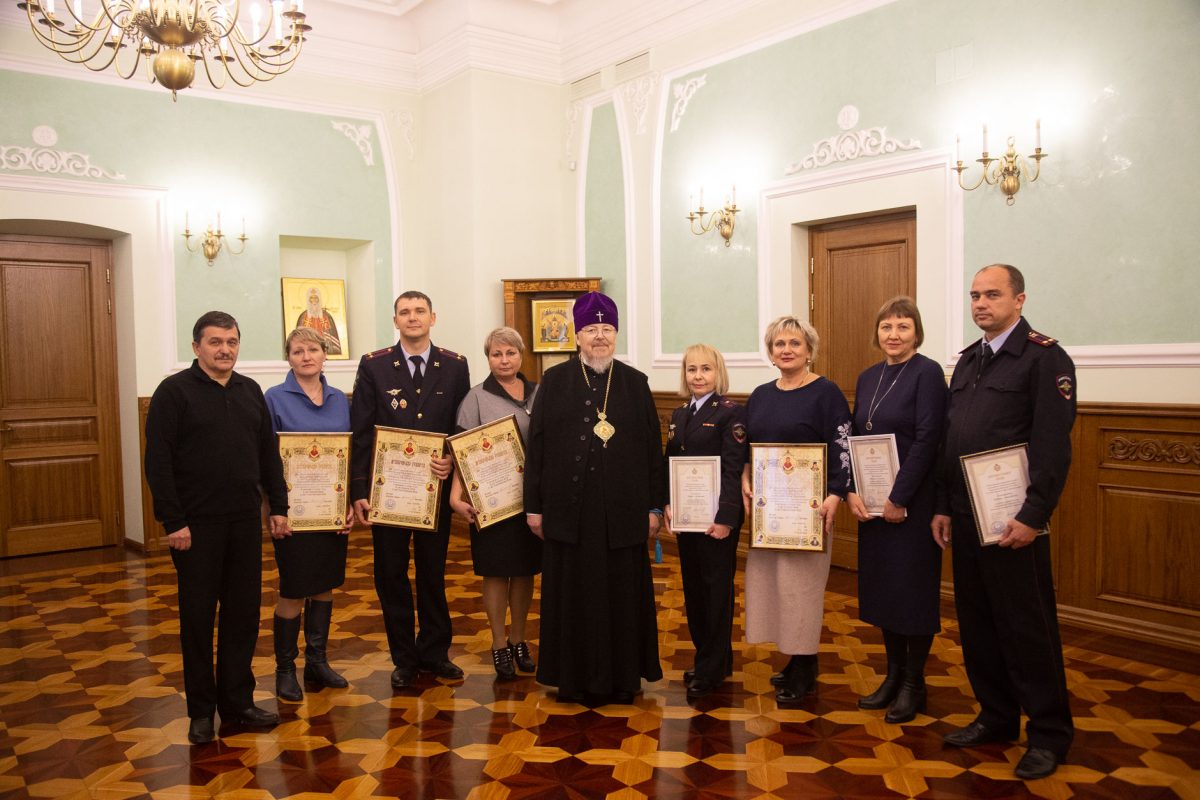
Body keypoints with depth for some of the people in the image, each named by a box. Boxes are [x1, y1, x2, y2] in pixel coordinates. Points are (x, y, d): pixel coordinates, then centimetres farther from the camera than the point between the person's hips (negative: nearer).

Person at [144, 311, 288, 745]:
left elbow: (269, 453, 13)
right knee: (198, 616, 6)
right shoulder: (174, 391, -5)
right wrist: (173, 521, -14)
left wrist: (278, 505, 8)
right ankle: (201, 710, 19)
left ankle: (238, 701, 22)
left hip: (245, 520, 5)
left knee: (243, 612, 9)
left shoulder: (250, 391, 10)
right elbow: (158, 461, -10)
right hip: (196, 525, -4)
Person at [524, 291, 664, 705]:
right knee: (573, 593, 8)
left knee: (622, 592, 8)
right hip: (569, 508, 0)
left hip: (621, 510, 1)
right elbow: (536, 445, 1)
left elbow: (653, 447, 4)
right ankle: (575, 676, 23)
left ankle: (623, 676, 24)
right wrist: (534, 505, -1)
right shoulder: (554, 380, 2)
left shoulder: (635, 383, 4)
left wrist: (654, 506, 1)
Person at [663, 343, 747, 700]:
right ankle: (705, 655, 30)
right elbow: (669, 463, 12)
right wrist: (667, 503, 0)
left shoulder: (730, 412, -10)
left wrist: (725, 518, -20)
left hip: (716, 516, -7)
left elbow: (734, 468, -15)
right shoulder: (679, 414, 11)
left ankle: (712, 669, 15)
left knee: (716, 588, 3)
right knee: (692, 585, 14)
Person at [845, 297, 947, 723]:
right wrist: (851, 492, -2)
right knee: (880, 585, 13)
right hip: (871, 503, 7)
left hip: (912, 502, -6)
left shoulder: (927, 373, -10)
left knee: (913, 588, 4)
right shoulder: (868, 377, 10)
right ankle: (893, 673, 28)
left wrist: (899, 499, -17)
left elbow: (927, 441, -16)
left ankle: (913, 683, 19)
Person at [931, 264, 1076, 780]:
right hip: (965, 517, 7)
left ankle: (1049, 733, 18)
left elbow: (1053, 444, -15)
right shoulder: (968, 360, 14)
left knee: (1026, 626, 2)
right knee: (977, 621, 14)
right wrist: (943, 506, 11)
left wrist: (1033, 517, -19)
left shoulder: (1044, 357, -8)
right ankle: (997, 718, 29)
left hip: (1013, 520, -7)